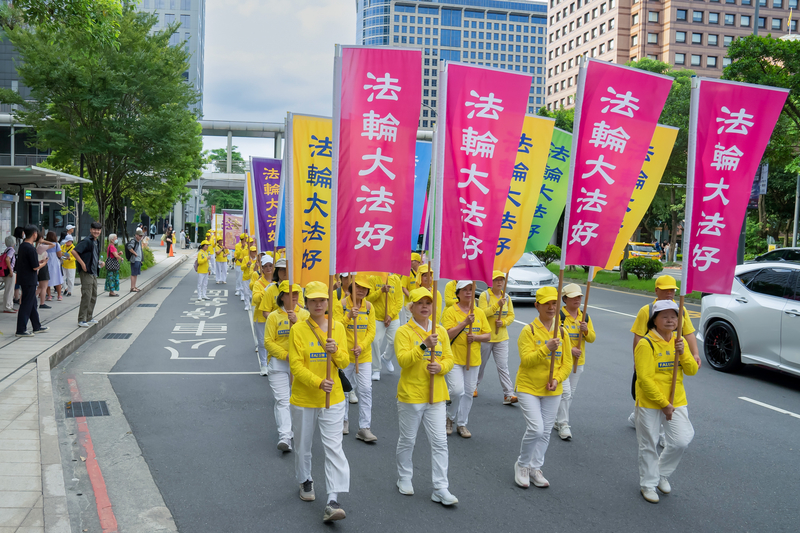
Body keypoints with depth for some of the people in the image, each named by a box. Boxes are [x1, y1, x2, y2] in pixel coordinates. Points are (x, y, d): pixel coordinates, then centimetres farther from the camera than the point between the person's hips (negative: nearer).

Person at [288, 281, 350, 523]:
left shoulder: (338, 327, 2)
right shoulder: (298, 330, -7)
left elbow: (345, 362, 1)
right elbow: (296, 365, -13)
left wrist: (336, 351, -21)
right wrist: (318, 383, -26)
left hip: (332, 399, 1)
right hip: (304, 399, -1)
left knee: (333, 448, -7)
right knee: (302, 445, 16)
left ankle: (333, 501, -8)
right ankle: (305, 481, 42)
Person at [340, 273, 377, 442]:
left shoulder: (369, 306, 2)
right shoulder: (342, 304, -6)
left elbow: (371, 331, -1)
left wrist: (361, 347, -15)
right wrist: (349, 317, -24)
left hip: (364, 354, 2)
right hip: (345, 353, -2)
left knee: (366, 390, -5)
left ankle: (364, 428, -1)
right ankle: (344, 421, 32)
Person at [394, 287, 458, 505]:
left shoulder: (441, 331, 7)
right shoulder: (404, 332, -7)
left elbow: (449, 358, 8)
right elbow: (403, 360, -19)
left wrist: (441, 366, -14)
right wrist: (424, 346, -30)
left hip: (436, 395, 3)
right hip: (411, 394, -3)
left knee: (440, 442, 0)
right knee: (407, 440, 11)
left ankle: (441, 488, 7)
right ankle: (404, 479, 32)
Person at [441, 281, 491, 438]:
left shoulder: (479, 312, 8)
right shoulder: (451, 311, -5)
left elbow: (488, 335, 8)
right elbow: (447, 335, -15)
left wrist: (476, 337, -12)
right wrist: (465, 323, -23)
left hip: (473, 359, 4)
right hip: (455, 358, -4)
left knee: (468, 392, 8)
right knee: (457, 390, -14)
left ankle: (462, 424, 22)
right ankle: (449, 417, 12)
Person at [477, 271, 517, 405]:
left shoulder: (506, 297, 7)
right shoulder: (485, 295, -6)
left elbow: (511, 315, 8)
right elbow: (482, 313, -18)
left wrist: (503, 322, -12)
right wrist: (497, 305, -27)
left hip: (502, 338, 3)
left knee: (503, 366, -4)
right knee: (480, 364, 13)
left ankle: (508, 394, -7)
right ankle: (474, 386, 35)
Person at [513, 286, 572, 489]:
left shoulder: (562, 332, 4)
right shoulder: (529, 331, -10)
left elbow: (567, 362, 4)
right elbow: (526, 359, -18)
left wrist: (557, 379, -11)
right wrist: (546, 348, -30)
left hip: (552, 391, 5)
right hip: (528, 388, -5)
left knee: (545, 431, 10)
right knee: (535, 428, -13)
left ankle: (535, 468, 26)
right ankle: (522, 465, 11)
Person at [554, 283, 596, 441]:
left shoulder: (585, 317, 8)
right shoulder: (558, 316, -10)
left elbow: (592, 338, 7)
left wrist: (586, 330, -14)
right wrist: (570, 349, -20)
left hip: (578, 362, 6)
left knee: (571, 393, 13)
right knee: (565, 392, -12)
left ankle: (558, 421, 27)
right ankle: (563, 425, -5)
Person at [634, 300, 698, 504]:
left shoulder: (679, 341, 6)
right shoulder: (646, 344, -15)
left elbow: (692, 371, 2)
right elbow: (645, 379, -18)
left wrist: (682, 353, -17)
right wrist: (663, 404, -16)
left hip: (676, 402, 5)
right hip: (650, 403, -5)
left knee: (682, 441, -2)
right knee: (649, 445, 6)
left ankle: (662, 473, 24)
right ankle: (648, 484, 24)